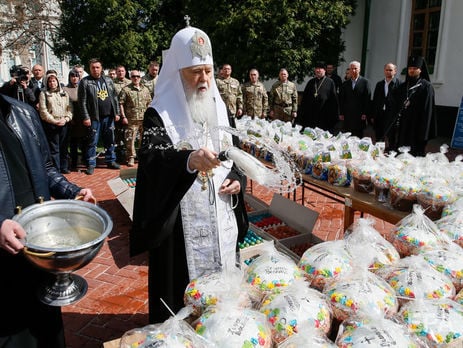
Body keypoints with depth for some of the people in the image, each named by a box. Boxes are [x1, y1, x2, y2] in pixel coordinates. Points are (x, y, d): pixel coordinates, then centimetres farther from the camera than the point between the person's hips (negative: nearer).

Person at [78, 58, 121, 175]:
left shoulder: (108, 80, 11)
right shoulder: (85, 82, -2)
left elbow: (114, 97, 13)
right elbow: (82, 101, -7)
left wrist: (117, 113, 6)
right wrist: (86, 117, -12)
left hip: (109, 116, 4)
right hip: (94, 117, -4)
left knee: (110, 140, 11)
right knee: (92, 142, 1)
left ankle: (111, 160, 23)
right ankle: (91, 164, 9)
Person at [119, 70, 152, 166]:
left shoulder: (145, 89, 13)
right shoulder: (126, 89, 0)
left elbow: (149, 103, 17)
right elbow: (121, 103, -3)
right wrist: (123, 117, -9)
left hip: (144, 119, 4)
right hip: (131, 119, -4)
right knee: (130, 139, -4)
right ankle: (131, 158, 6)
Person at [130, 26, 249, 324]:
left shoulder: (220, 108, 7)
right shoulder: (160, 114, -10)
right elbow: (151, 157, -27)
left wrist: (238, 179, -4)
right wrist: (188, 160, -46)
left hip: (221, 217, 6)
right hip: (180, 221, -5)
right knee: (183, 290, 5)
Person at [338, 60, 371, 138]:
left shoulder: (365, 82, 1)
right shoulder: (345, 84, 11)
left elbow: (367, 99, -3)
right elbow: (341, 100, 10)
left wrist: (365, 113, -8)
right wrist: (341, 113, 4)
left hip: (360, 116, -2)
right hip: (347, 115, 3)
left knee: (358, 136, 3)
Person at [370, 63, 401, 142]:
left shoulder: (399, 84, -4)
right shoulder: (379, 84, 11)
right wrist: (372, 116, 8)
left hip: (392, 115, -4)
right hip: (379, 115, 5)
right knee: (378, 139, 10)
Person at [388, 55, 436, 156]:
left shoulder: (426, 87, -4)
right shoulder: (403, 86, 13)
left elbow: (427, 111, -9)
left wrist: (423, 135, -14)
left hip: (415, 128, -5)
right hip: (400, 127, 5)